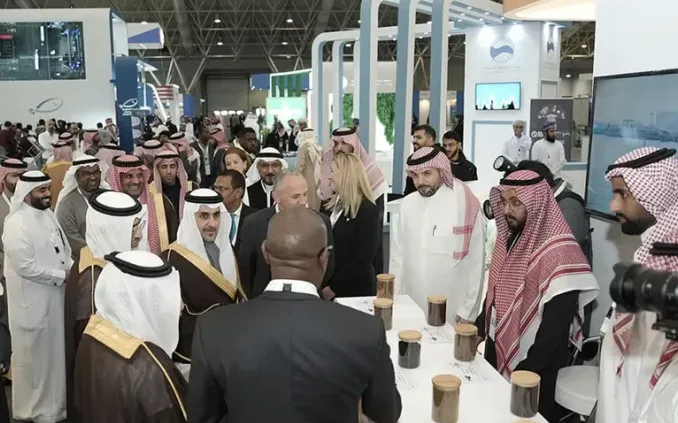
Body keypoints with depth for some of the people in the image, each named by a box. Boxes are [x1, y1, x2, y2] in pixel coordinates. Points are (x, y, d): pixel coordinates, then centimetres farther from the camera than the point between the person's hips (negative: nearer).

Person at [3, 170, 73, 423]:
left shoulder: (47, 214, 5)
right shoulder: (16, 224, -20)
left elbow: (63, 249, 13)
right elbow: (25, 266, -24)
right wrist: (61, 275, -17)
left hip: (54, 295, 8)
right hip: (32, 300, -8)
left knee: (54, 349, 19)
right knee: (35, 353, 8)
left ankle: (54, 401, 37)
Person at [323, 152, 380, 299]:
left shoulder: (368, 210, -13)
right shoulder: (332, 206, 7)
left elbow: (363, 259, -17)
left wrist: (334, 288, -16)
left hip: (355, 290, -6)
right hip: (326, 286, 6)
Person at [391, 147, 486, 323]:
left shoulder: (466, 207, -14)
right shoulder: (408, 204, 0)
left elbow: (476, 262, -9)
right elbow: (399, 253, 8)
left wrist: (468, 311, -7)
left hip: (451, 311, -4)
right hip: (411, 307, 4)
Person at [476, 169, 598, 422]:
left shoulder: (559, 253, -23)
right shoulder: (509, 238, 3)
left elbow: (556, 326, -22)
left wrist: (525, 370, -19)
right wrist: (479, 329, 5)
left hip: (534, 368, -7)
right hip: (498, 352, 7)